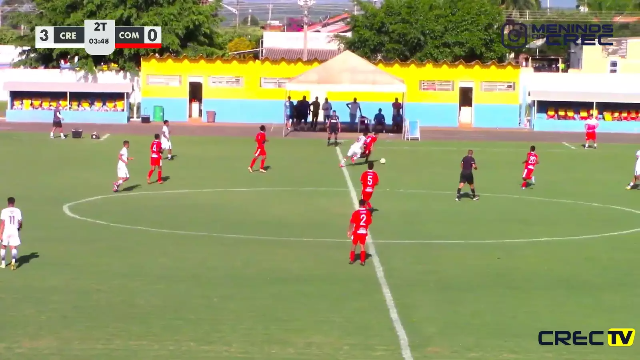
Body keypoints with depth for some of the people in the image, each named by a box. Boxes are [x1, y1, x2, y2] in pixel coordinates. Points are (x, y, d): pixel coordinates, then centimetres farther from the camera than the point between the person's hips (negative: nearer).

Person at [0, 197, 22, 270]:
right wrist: (19, 227, 28)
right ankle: (13, 261, -27)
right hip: (14, 231, 1)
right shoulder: (18, 211, 1)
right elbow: (20, 222, 4)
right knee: (13, 248, -2)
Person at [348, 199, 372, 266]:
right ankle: (362, 261, 6)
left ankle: (351, 260, 17)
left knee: (354, 245, 13)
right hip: (364, 232, 2)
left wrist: (349, 231, -2)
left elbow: (352, 223, -11)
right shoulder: (368, 212, -5)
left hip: (356, 231, -2)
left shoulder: (356, 213, -14)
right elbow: (369, 222, 3)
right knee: (362, 246, 9)